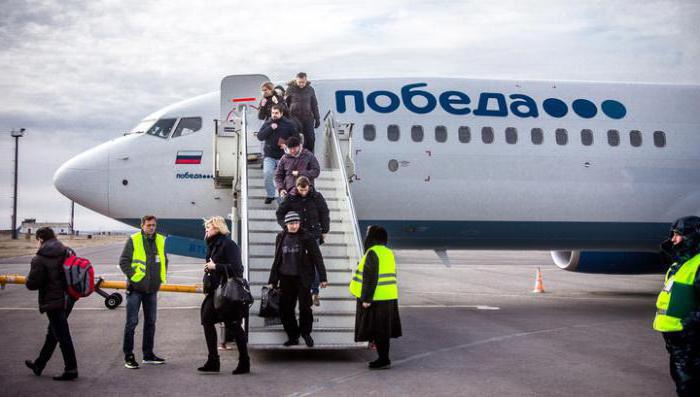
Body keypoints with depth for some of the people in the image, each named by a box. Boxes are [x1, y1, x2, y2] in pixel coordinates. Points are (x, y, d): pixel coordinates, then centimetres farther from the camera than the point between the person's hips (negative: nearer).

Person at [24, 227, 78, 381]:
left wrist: (27, 279, 5)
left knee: (62, 335, -1)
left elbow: (32, 284, -16)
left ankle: (71, 369, 5)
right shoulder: (67, 253, 4)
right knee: (53, 333, 20)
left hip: (53, 302, -7)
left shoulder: (39, 259, -15)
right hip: (68, 298, 8)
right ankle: (39, 364, 35)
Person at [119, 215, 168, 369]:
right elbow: (123, 261, -8)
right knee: (132, 322, -2)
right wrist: (133, 275, -14)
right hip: (135, 288, -5)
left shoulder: (160, 241, 7)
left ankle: (148, 354, 23)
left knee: (150, 322, 12)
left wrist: (161, 277, 9)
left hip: (152, 289, 5)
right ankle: (128, 356, 6)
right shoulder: (133, 240, -7)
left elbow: (164, 260, 19)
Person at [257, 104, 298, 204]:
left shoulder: (288, 124, -1)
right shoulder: (267, 124, 4)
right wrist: (270, 128, -17)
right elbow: (259, 137, -8)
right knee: (267, 173, -18)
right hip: (269, 155, 0)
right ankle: (270, 195, 0)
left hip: (283, 156, 0)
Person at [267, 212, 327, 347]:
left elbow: (317, 258, -3)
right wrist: (272, 281, 12)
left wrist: (322, 278, -6)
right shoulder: (281, 238, 7)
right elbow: (277, 260, 13)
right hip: (286, 279, 4)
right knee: (285, 309, 4)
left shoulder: (306, 238, -4)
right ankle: (293, 336, 18)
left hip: (302, 278, -3)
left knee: (305, 307, 1)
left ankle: (306, 333, 23)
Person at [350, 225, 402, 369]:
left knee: (377, 331, -2)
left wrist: (366, 298, -19)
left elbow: (371, 278, -20)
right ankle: (384, 358, 19)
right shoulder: (388, 252, 11)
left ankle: (383, 359, 1)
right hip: (389, 298, 9)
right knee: (384, 330, 14)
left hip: (376, 298, -9)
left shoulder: (372, 253, -15)